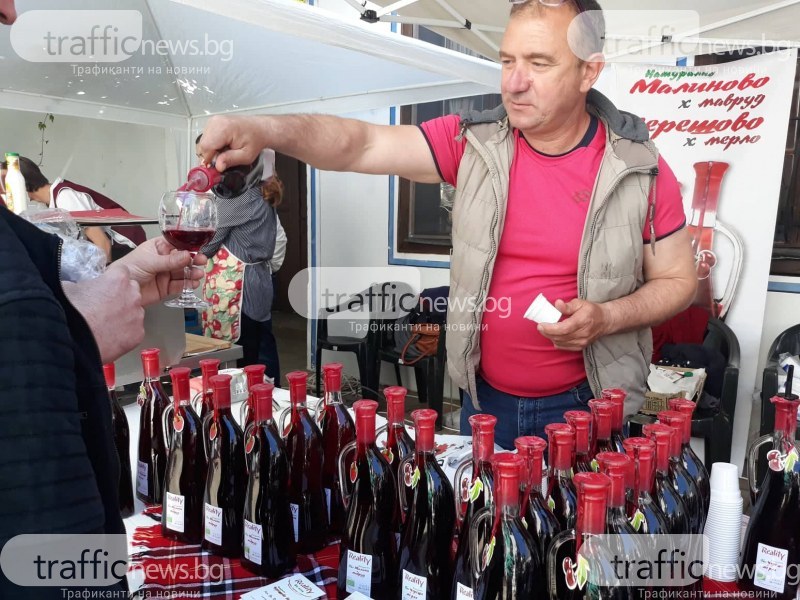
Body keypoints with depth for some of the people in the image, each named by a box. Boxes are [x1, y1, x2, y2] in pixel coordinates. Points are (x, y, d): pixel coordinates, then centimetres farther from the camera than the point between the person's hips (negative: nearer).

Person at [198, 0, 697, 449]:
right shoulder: (473, 143, -8)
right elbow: (362, 145, -15)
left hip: (586, 407, -1)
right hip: (485, 399, 2)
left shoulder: (642, 170, -11)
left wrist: (607, 317, -20)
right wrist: (265, 131, -32)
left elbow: (678, 281, -2)